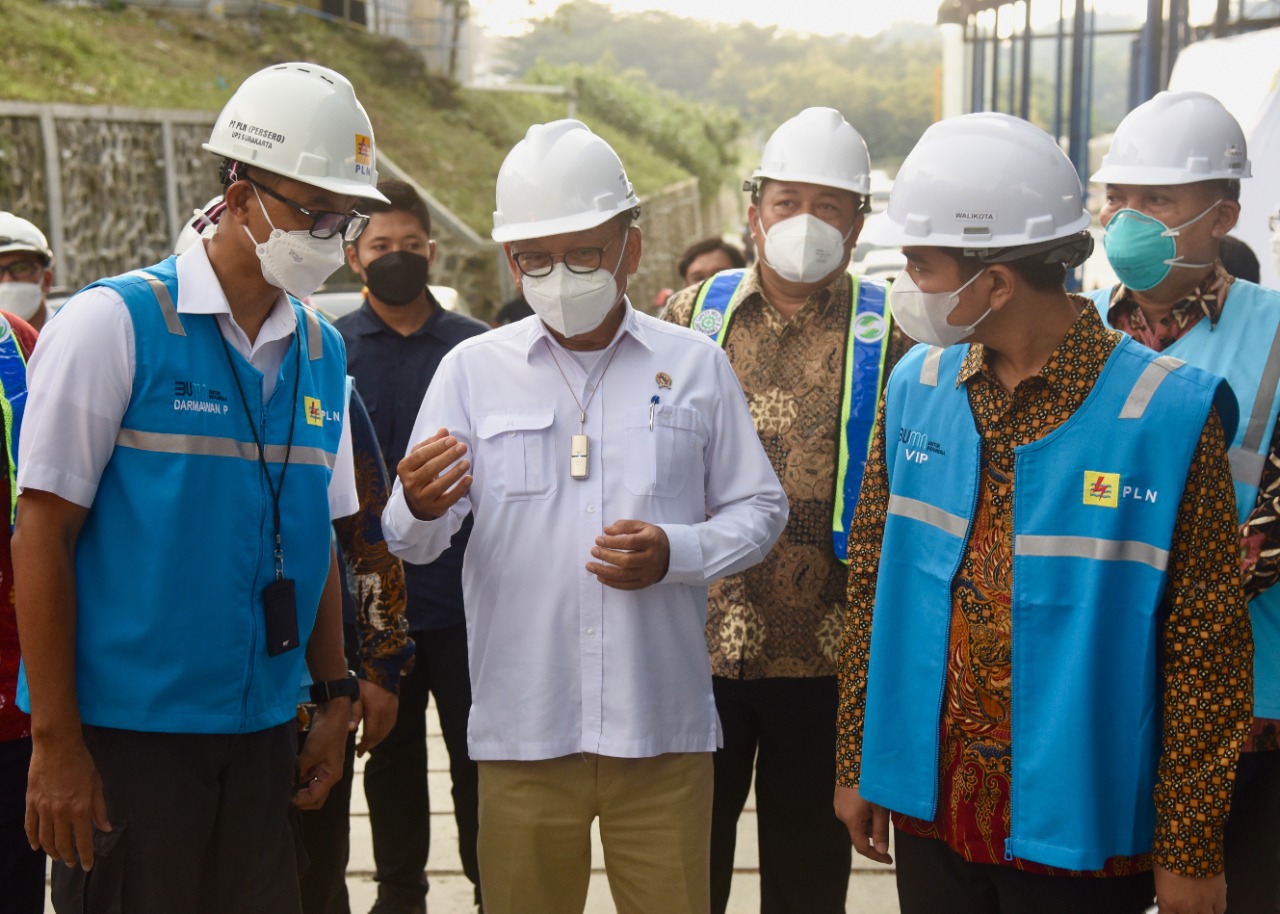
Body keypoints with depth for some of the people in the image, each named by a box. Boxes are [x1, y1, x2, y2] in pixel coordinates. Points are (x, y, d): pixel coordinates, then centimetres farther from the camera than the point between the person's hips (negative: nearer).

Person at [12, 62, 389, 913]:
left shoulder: (322, 351, 9)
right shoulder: (113, 323, -8)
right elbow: (43, 534, -9)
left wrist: (334, 698, 11)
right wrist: (56, 741, -12)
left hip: (263, 729, 6)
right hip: (125, 727, -5)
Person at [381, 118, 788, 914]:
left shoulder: (696, 366, 4)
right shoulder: (473, 368, 3)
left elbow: (760, 511, 7)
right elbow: (414, 541, -1)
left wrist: (676, 553, -12)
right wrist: (419, 508, -25)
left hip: (664, 727, 0)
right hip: (523, 728, 0)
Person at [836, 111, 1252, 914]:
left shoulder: (1170, 413, -13)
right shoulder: (916, 387, 1)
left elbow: (1206, 647, -10)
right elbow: (872, 584, 8)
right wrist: (859, 764, 8)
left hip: (1078, 826, -4)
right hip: (930, 809, 4)